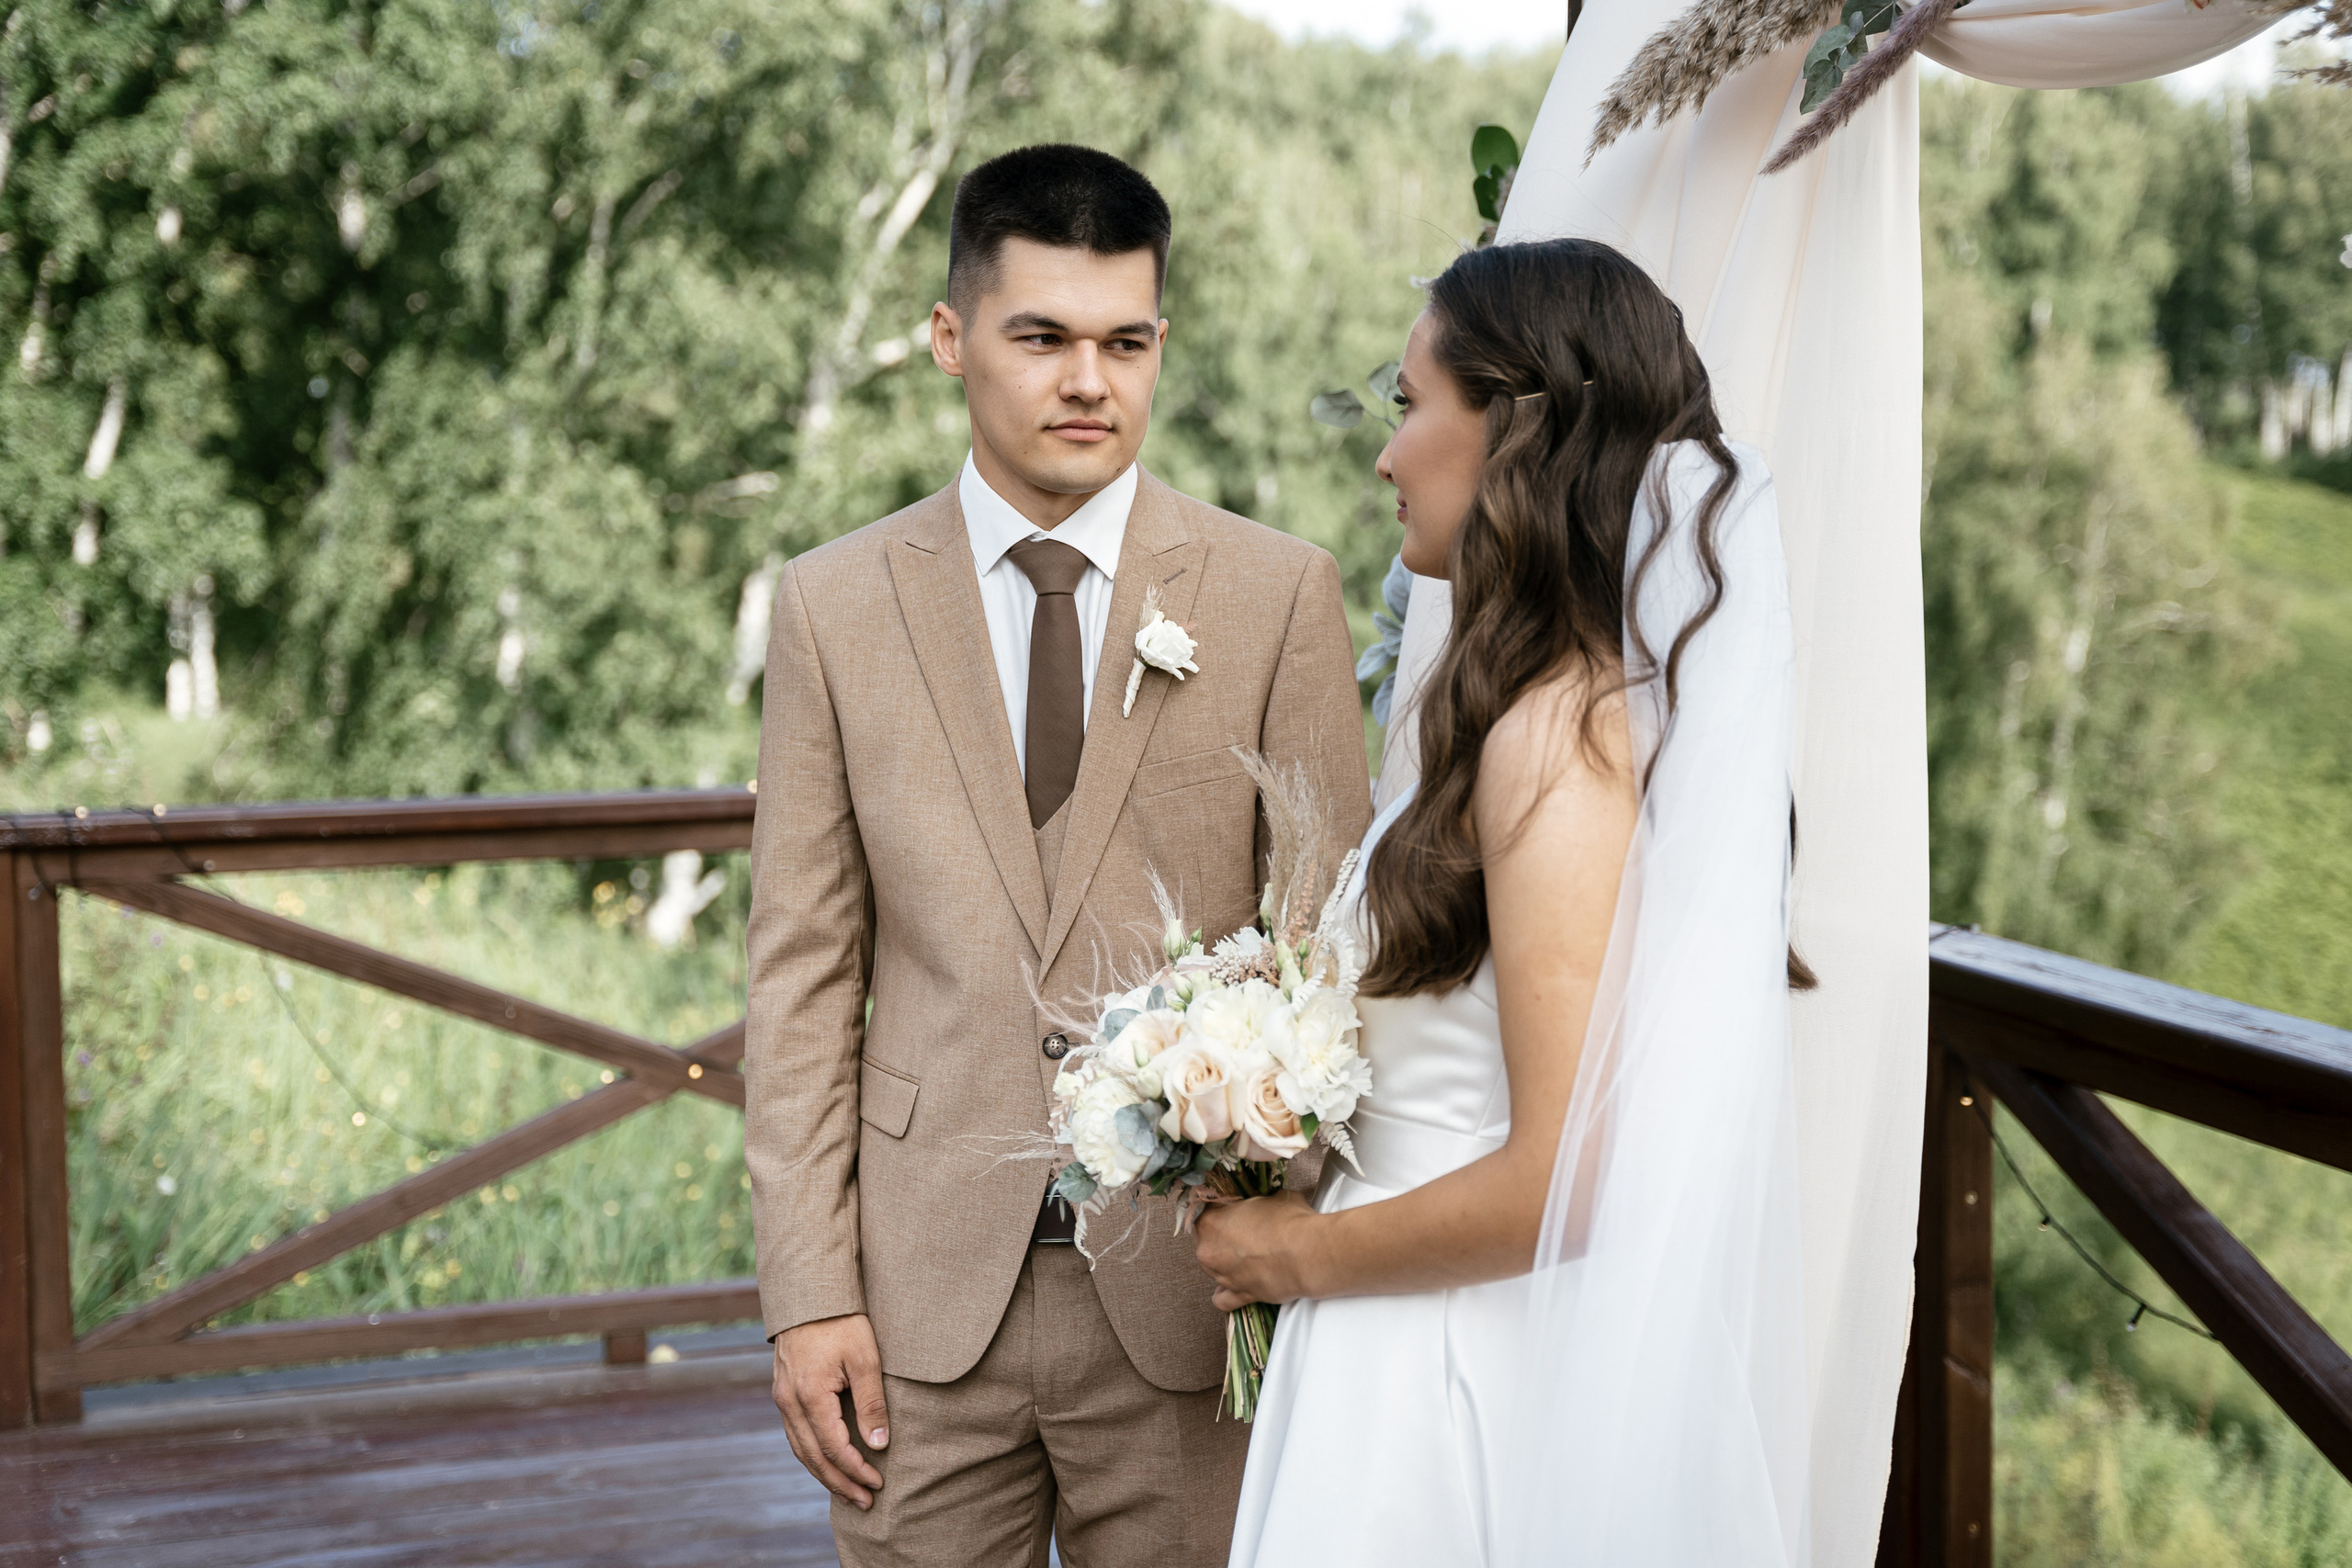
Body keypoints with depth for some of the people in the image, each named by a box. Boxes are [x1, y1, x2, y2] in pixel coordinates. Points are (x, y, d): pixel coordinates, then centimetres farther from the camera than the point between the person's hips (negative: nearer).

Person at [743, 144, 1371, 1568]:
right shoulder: (834, 607, 3)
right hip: (925, 1291, 1)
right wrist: (809, 1295, -3)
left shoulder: (1280, 594, -1)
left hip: (1192, 1288, -1)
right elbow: (805, 976, 2)